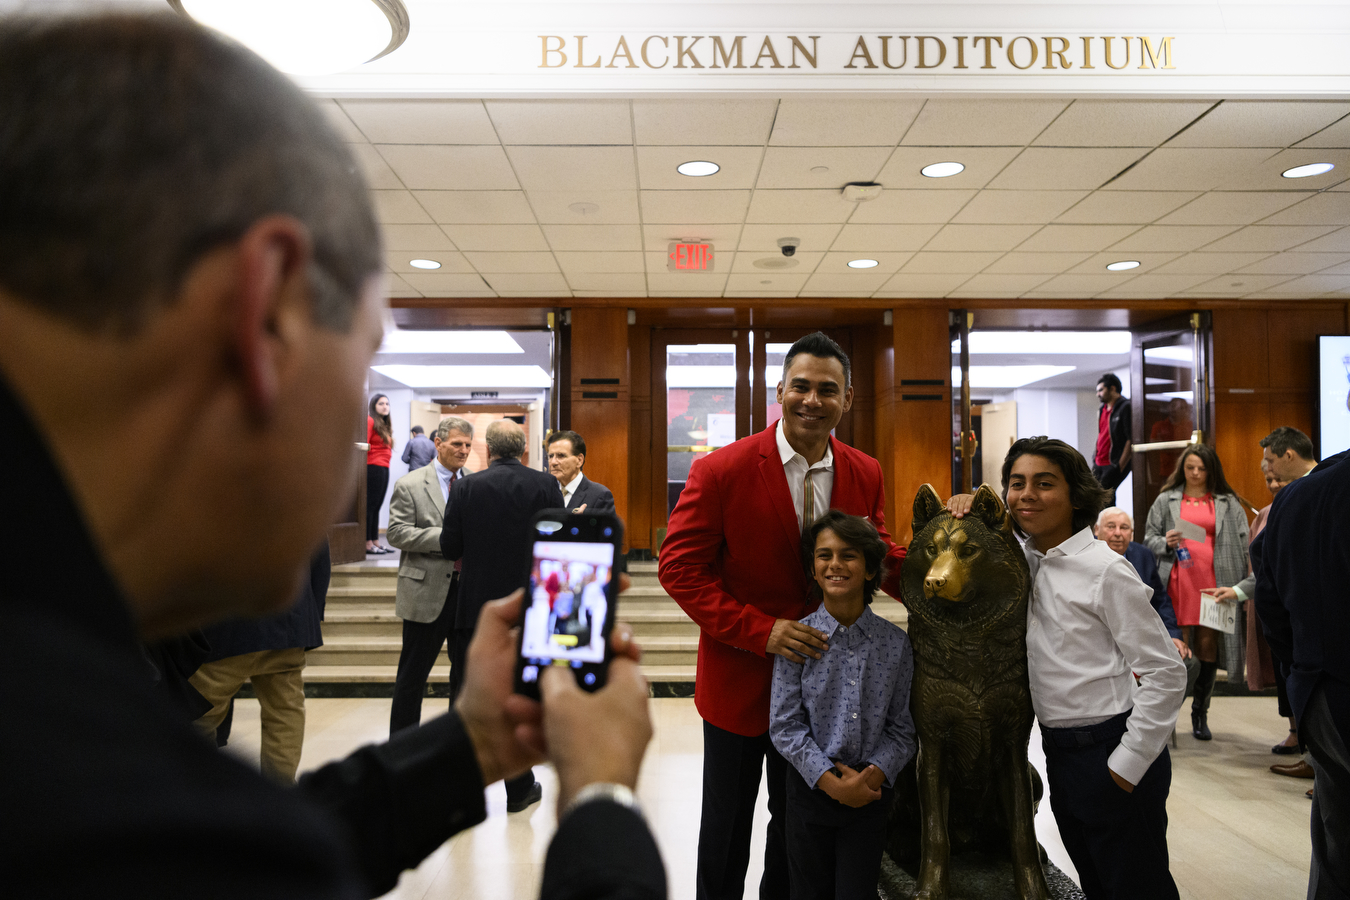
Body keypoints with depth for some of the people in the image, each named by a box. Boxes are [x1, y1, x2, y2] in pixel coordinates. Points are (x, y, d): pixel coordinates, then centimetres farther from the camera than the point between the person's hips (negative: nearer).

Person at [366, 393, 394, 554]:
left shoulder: (386, 424, 18)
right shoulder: (370, 421, -7)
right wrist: (366, 466, -12)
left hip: (384, 469, 8)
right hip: (374, 468, -8)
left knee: (376, 507, 11)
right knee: (370, 506, -5)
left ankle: (375, 542, 15)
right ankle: (367, 543, -2)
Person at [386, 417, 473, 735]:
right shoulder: (410, 485, -3)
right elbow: (397, 533, -10)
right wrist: (446, 537, -19)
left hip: (470, 590, 4)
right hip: (428, 592, -4)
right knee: (413, 673, 5)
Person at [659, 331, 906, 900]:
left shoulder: (865, 475, -4)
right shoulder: (722, 470, -17)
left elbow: (880, 558, 7)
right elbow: (678, 566, -16)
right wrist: (760, 630, -25)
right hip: (739, 677, -3)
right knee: (726, 831, 16)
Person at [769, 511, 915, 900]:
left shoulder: (895, 643, -3)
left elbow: (902, 728, -1)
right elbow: (784, 725, -9)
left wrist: (873, 774, -15)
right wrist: (831, 781, -15)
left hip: (871, 792, 1)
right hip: (811, 789, 0)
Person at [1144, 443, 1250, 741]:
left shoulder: (1228, 503, 10)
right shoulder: (1166, 500, 10)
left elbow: (1243, 543, 5)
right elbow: (1149, 536, 13)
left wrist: (1244, 582, -5)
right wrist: (1165, 543, -9)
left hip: (1213, 580, 1)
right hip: (1178, 580, -1)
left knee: (1207, 644, 3)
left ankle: (1200, 714, 16)